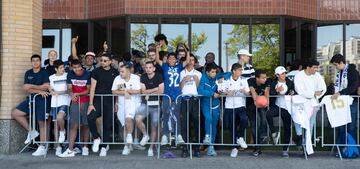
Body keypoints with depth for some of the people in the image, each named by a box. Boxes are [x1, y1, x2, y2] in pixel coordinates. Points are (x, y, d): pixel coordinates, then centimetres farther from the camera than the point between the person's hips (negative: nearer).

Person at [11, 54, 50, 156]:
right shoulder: (28, 73, 11)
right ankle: (31, 131, 9)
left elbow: (46, 87, -14)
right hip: (31, 98, 6)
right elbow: (27, 89, 2)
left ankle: (43, 148, 0)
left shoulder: (44, 72, -3)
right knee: (15, 113, -1)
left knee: (42, 123, -5)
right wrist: (39, 91, -13)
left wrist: (31, 86, -8)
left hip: (42, 99, -6)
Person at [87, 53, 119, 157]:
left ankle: (104, 147, 11)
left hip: (109, 101, 1)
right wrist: (90, 104, -7)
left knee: (107, 125, 2)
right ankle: (96, 138, 1)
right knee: (90, 118, -22)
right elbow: (92, 88, -1)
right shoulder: (96, 72, 3)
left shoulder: (115, 73, 7)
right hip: (98, 100, -1)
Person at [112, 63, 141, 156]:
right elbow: (114, 91, 1)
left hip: (133, 103, -3)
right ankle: (128, 144, 15)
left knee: (129, 118, -28)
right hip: (122, 103, 3)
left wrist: (125, 90, -8)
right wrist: (124, 93, -11)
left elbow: (138, 91, -10)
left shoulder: (136, 78, -4)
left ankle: (129, 137, -10)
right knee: (126, 123, 4)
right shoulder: (117, 79, 4)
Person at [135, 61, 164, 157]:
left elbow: (161, 91, -9)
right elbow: (143, 91, -3)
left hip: (156, 104, -2)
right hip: (145, 104, 2)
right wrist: (155, 89, -7)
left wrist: (149, 93, -3)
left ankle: (151, 148, 14)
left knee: (154, 127, 1)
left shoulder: (158, 76, -2)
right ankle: (145, 135, 4)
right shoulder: (143, 77, 5)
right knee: (137, 119, -23)